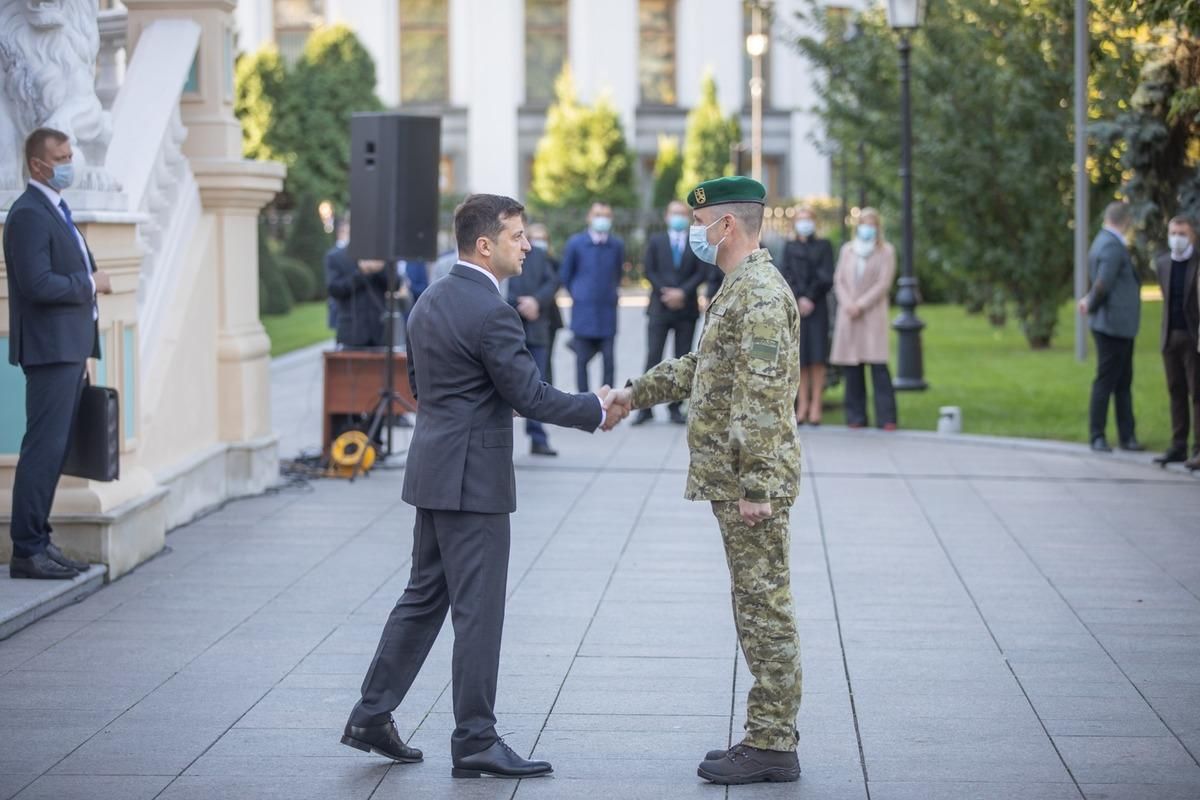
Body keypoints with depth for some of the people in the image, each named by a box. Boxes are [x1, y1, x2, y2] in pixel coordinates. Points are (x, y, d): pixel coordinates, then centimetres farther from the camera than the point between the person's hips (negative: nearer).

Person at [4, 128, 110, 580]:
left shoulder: (55, 210, 18)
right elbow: (38, 284, -23)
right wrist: (90, 284, -12)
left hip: (69, 348, 10)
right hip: (49, 349, -10)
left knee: (54, 450, 12)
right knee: (43, 449, -9)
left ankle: (38, 541, 17)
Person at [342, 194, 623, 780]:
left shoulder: (430, 300, 10)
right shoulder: (491, 313, -18)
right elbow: (530, 395, -16)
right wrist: (596, 410, -4)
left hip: (433, 473, 9)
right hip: (473, 479, -9)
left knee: (424, 598, 17)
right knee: (478, 611, -2)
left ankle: (372, 716, 19)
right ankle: (475, 742, 4)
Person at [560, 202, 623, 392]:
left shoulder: (617, 246, 2)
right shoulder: (575, 243, -1)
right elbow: (566, 276, 9)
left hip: (608, 312, 1)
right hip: (583, 311, -1)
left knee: (608, 360, -2)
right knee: (582, 359, 1)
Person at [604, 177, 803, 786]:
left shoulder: (761, 291, -17)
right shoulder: (742, 287, 16)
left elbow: (763, 398, -23)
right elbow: (702, 365, 30)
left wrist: (756, 487, -25)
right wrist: (637, 393, 28)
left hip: (752, 483, -10)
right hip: (734, 481, 10)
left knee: (765, 610, -5)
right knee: (758, 610, 12)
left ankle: (771, 747, 0)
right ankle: (768, 736, 18)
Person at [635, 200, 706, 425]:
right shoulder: (655, 241, 9)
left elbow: (702, 273, 0)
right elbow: (650, 271, 2)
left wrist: (682, 292, -12)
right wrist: (665, 293, -11)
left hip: (686, 308, 1)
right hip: (660, 306, -1)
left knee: (682, 360, 3)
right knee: (653, 357, -7)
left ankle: (675, 406, 8)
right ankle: (646, 407, -7)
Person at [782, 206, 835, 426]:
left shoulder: (824, 246, 8)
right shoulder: (790, 247, 14)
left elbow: (826, 278, 0)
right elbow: (787, 277, 5)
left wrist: (810, 298, -9)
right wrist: (799, 300, -9)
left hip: (817, 307, -2)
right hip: (795, 306, 2)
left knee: (817, 357, -6)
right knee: (800, 358, -1)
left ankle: (816, 405, -6)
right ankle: (802, 404, 0)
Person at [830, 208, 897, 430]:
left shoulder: (885, 251, 6)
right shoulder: (847, 250, 17)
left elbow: (883, 284, -2)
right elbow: (839, 280, 12)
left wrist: (860, 305, -10)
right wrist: (847, 304, -5)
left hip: (873, 314, -3)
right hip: (848, 316, 4)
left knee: (878, 365, -11)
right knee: (851, 367, 0)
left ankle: (886, 418, -11)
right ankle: (856, 417, 4)